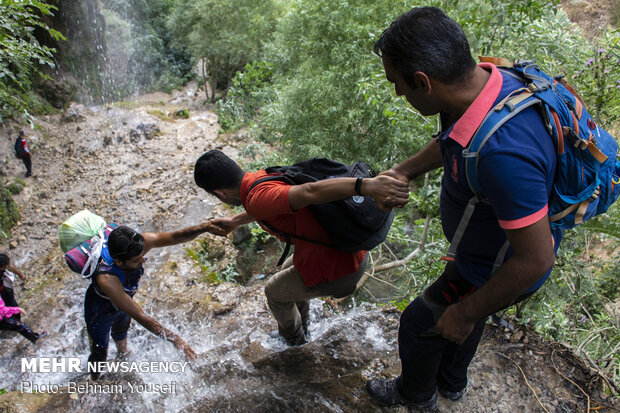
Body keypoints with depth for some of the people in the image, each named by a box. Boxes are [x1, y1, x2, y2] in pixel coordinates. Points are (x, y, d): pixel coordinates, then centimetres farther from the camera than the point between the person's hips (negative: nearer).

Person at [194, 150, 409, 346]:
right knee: (288, 271, 35)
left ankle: (293, 337, 51)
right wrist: (235, 221, 39)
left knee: (275, 291, 20)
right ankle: (301, 327, 59)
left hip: (336, 270, -8)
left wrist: (367, 185, -50)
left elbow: (310, 192, -41)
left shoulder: (256, 198, -24)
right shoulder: (264, 176, 4)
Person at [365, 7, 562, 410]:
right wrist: (404, 170, 10)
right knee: (466, 312, 31)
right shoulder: (485, 79, -15)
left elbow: (535, 259, -34)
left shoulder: (500, 152, -45)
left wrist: (466, 313, -22)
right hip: (485, 249, 8)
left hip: (503, 269, -8)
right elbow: (449, 142, 9)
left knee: (421, 323, 15)